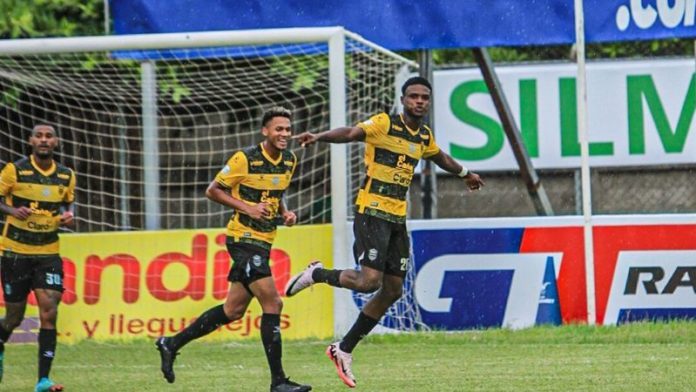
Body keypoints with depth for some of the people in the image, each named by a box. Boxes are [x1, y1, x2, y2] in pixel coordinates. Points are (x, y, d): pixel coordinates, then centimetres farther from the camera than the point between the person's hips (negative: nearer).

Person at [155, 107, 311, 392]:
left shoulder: (290, 161, 8)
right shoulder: (245, 159, -14)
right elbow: (213, 191, -7)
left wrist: (284, 213, 4)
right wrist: (246, 207, -18)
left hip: (263, 242, 8)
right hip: (244, 238, -8)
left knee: (233, 310, 12)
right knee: (272, 304, -14)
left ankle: (171, 344, 25)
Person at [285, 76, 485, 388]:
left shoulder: (424, 136, 13)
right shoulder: (384, 124, -10)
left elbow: (441, 158, 34)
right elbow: (351, 133, -25)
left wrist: (465, 173, 51)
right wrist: (319, 137, -43)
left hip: (397, 219, 7)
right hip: (371, 213, -7)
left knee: (392, 290, 5)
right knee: (369, 280, -21)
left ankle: (344, 349, 16)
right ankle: (315, 274, 7)